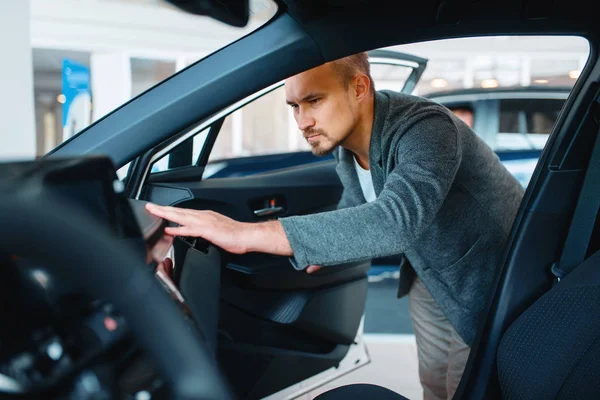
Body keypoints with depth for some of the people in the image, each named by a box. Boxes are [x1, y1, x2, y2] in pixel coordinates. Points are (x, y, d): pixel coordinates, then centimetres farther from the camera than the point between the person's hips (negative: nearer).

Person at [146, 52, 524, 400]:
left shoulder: (425, 128, -36)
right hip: (430, 275, 6)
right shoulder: (345, 140, -11)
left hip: (490, 280, -6)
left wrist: (247, 233, -56)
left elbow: (396, 221, -54)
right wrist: (323, 246, -9)